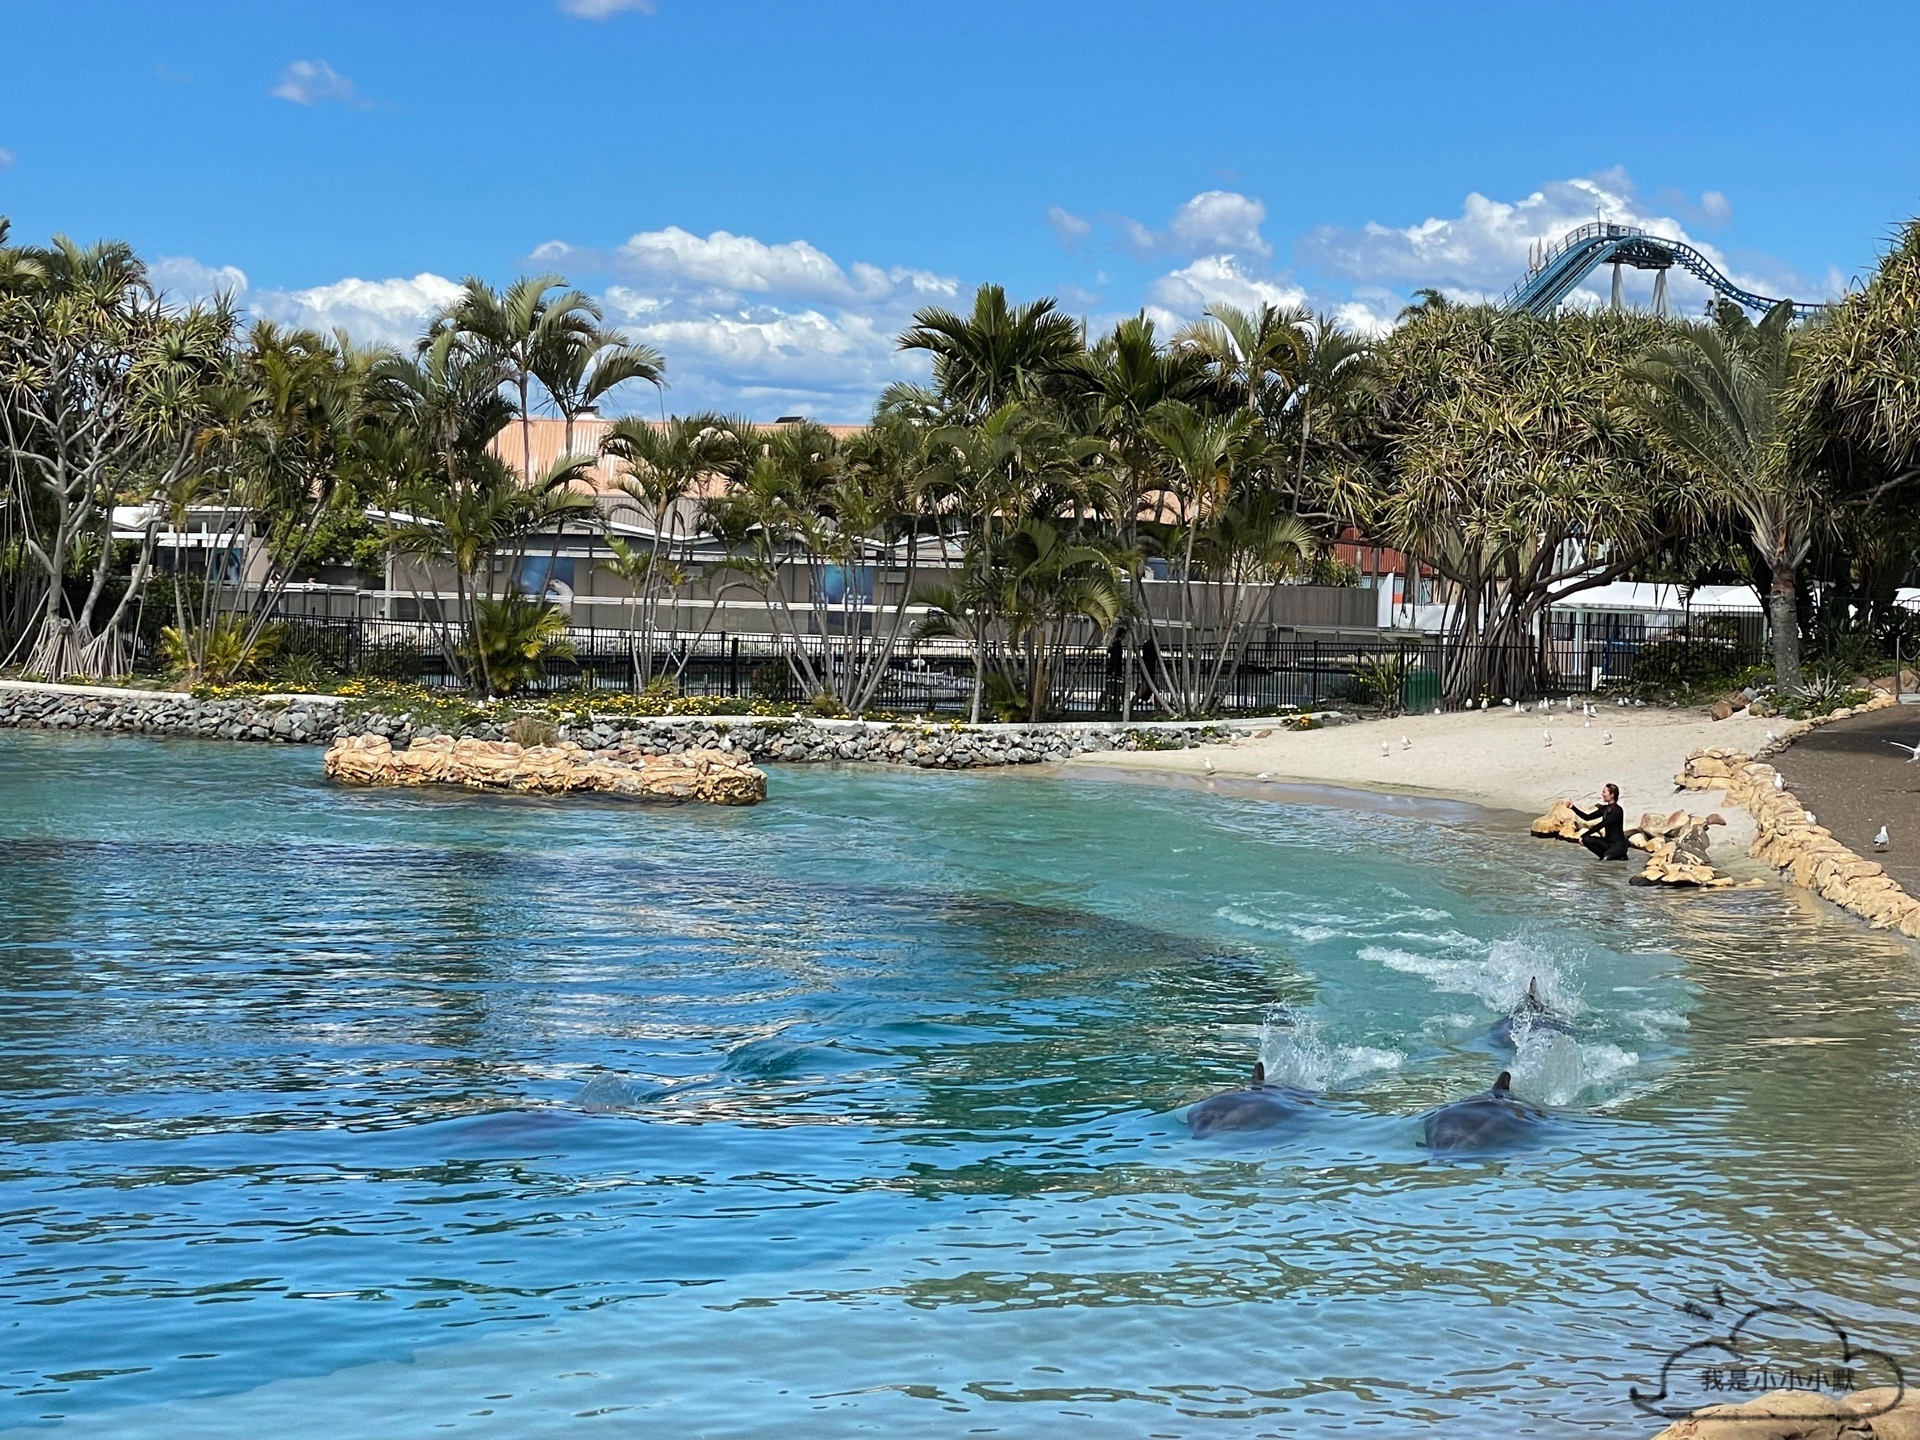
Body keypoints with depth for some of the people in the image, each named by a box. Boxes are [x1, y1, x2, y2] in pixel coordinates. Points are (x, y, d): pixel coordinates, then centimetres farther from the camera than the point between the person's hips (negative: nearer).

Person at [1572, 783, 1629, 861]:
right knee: (1586, 839, -13)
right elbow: (1588, 817, 9)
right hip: (1608, 842, 7)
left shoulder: (1617, 810, -17)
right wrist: (1573, 807, -1)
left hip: (1619, 844, -7)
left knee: (1606, 858, -31)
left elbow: (1600, 825, -21)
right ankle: (1606, 855, -1)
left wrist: (1583, 836, -20)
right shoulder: (1605, 809, 8)